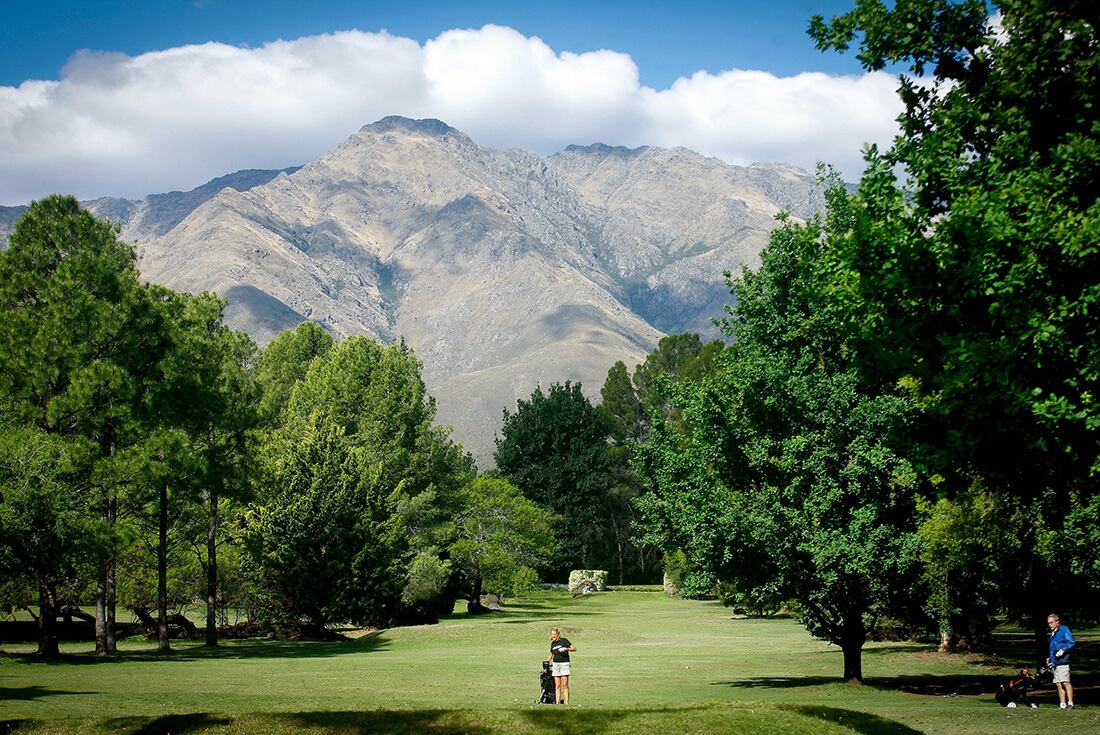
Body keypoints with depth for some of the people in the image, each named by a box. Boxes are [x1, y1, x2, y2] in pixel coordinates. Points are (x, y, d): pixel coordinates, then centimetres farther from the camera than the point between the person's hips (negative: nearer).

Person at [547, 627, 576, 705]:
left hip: (564, 663, -5)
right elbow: (551, 655, 26)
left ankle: (567, 703, -9)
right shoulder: (553, 643, 14)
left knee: (565, 685, -9)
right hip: (555, 664, 5)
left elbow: (574, 648, -7)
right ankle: (557, 703, 1)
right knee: (557, 686, 2)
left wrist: (566, 649, -23)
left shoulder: (564, 641, -3)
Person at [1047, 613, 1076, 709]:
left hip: (1062, 661, -9)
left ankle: (1070, 703, -12)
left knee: (1065, 682, -13)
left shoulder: (1064, 630, -3)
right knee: (1058, 684, 7)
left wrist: (1063, 650, -22)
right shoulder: (1053, 634, 23)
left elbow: (1072, 642, -13)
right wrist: (1050, 659, 27)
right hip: (1055, 662, 9)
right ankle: (1062, 705, 8)